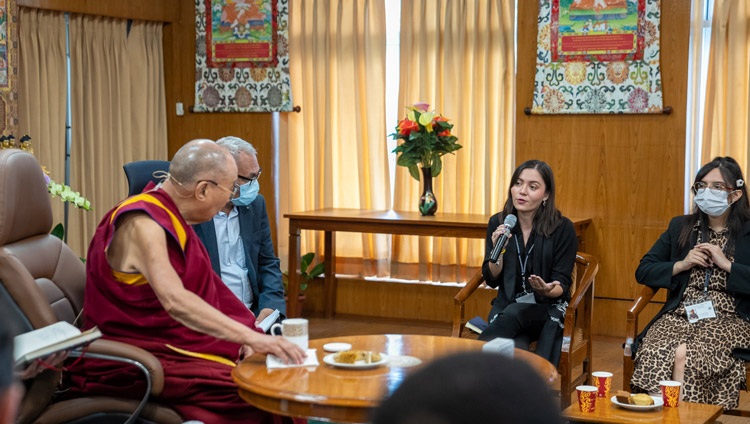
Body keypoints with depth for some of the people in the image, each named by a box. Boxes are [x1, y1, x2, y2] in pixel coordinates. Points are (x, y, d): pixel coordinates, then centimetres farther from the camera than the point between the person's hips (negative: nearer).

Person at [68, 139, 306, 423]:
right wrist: (250, 336, -40)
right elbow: (175, 302, -35)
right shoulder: (142, 224, -20)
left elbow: (201, 294, 8)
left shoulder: (171, 218, 8)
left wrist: (246, 337, -7)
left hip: (178, 344, 8)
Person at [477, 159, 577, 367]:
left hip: (547, 307, -1)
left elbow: (562, 285, -5)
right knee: (516, 350, -34)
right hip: (507, 306, 2)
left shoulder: (563, 228, -7)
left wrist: (548, 290, -29)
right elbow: (491, 280, 5)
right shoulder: (497, 223, 2)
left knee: (513, 314, -36)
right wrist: (498, 251, -14)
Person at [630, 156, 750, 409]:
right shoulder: (680, 227, 17)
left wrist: (727, 265, -10)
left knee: (685, 354, -34)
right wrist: (681, 265, -1)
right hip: (679, 315, 3)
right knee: (655, 353, -31)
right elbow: (643, 272, 14)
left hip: (728, 319, -3)